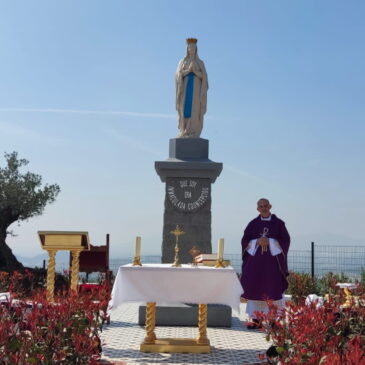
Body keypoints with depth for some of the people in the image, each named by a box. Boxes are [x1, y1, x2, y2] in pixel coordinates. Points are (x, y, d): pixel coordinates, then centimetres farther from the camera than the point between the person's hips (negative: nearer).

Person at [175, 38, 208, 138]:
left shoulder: (200, 63, 9)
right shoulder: (182, 62, 11)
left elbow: (203, 77, -3)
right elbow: (178, 75, -2)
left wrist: (195, 70, -18)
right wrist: (188, 70, -17)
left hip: (196, 89, -1)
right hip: (185, 88, 1)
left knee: (195, 110, -9)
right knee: (185, 109, -6)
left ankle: (193, 134, -9)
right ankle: (184, 133, -3)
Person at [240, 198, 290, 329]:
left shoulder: (278, 223, 4)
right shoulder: (253, 224, 9)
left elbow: (286, 240, -1)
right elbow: (245, 240, 7)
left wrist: (269, 242, -13)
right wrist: (256, 242, -11)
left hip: (273, 261, -2)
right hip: (255, 261, 2)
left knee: (272, 288, -4)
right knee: (254, 288, -1)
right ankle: (255, 318, 4)